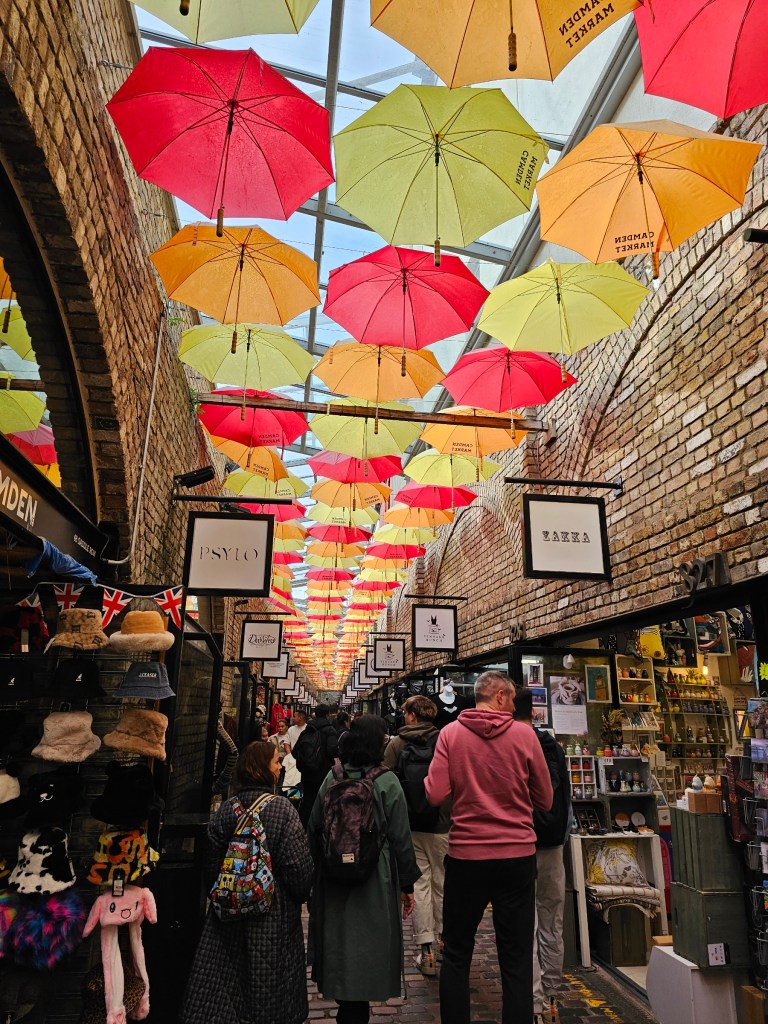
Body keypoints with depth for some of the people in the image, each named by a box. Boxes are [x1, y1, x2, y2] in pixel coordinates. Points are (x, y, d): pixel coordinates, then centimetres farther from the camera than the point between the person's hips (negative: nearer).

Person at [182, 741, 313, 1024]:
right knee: (270, 987, 15)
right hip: (274, 913, -3)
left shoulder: (226, 809, -8)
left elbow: (212, 862, 1)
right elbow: (298, 865, -17)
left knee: (224, 982, 17)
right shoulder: (282, 809, -19)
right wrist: (300, 897, 2)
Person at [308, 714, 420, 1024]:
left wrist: (317, 871, 16)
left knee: (339, 944, 19)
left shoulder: (332, 779, -5)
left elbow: (314, 830, 3)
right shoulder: (387, 782, -14)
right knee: (366, 948, 10)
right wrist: (407, 885, 1)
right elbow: (400, 838, -10)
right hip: (375, 880, -4)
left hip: (333, 880, 4)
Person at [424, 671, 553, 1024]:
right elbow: (545, 801, 1)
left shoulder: (451, 733, -7)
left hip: (465, 855, 0)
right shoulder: (524, 735, -6)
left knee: (456, 955, 17)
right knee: (517, 961, 12)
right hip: (517, 855, 0)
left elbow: (435, 795, -12)